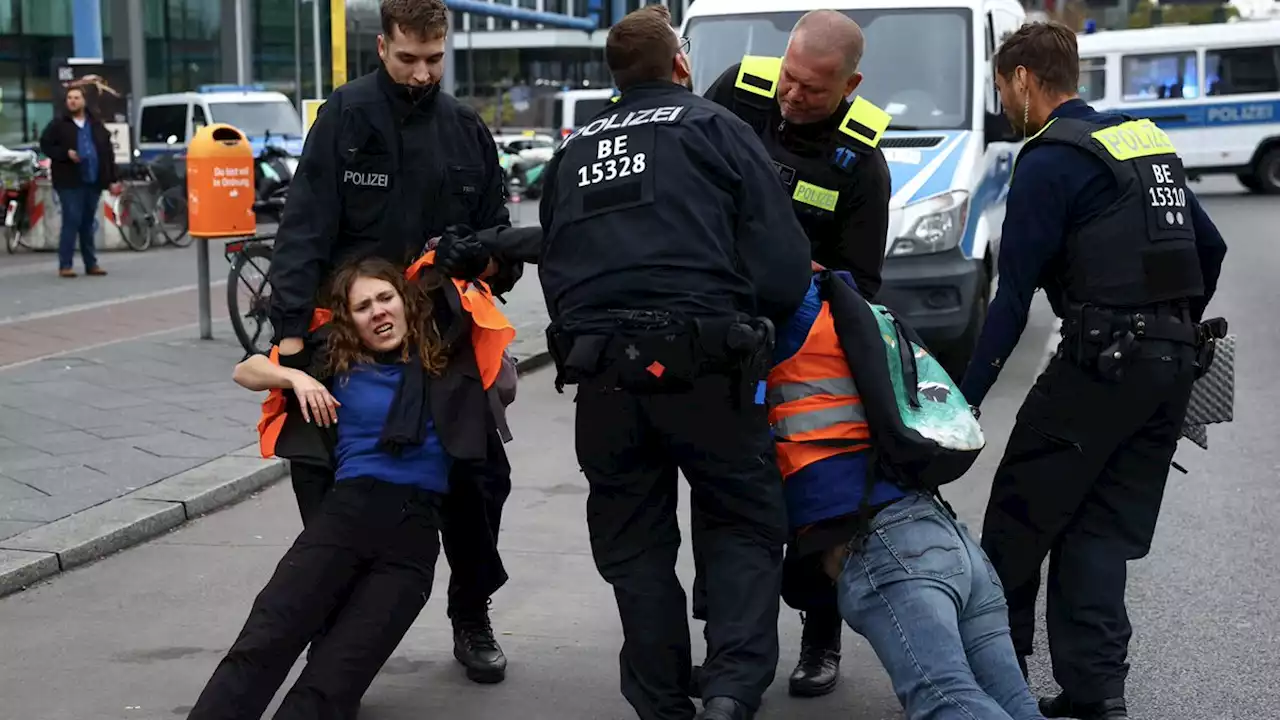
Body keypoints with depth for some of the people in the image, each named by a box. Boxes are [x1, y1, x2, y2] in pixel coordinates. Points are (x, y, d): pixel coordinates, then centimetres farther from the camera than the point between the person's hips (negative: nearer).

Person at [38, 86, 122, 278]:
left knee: (88, 224, 10)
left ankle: (91, 263, 16)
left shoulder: (96, 125, 13)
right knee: (72, 221, -9)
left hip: (93, 181, 4)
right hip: (70, 182, -4)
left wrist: (114, 179, 6)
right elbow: (45, 145, -1)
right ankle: (65, 265, -5)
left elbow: (108, 152, 12)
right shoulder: (58, 124, 1)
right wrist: (66, 153, -16)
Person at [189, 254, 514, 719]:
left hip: (416, 528, -1)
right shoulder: (337, 363, 17)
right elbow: (245, 371, 24)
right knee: (260, 649, -22)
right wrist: (296, 378, 3)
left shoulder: (445, 359, 14)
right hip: (347, 512, 1)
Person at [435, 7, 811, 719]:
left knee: (635, 547, 14)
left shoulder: (573, 151, 20)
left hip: (601, 373, 4)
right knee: (745, 526, 8)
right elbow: (783, 263, -2)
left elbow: (556, 263, 21)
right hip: (702, 364, -4)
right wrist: (753, 324, 14)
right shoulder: (714, 127, 4)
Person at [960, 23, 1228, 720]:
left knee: (1018, 519, 4)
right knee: (1101, 529, 10)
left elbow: (1014, 295, -13)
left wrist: (965, 399, -12)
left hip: (1102, 360, -8)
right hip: (1174, 361, 8)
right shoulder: (1145, 139, 17)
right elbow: (1209, 247, 22)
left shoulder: (1049, 160, -8)